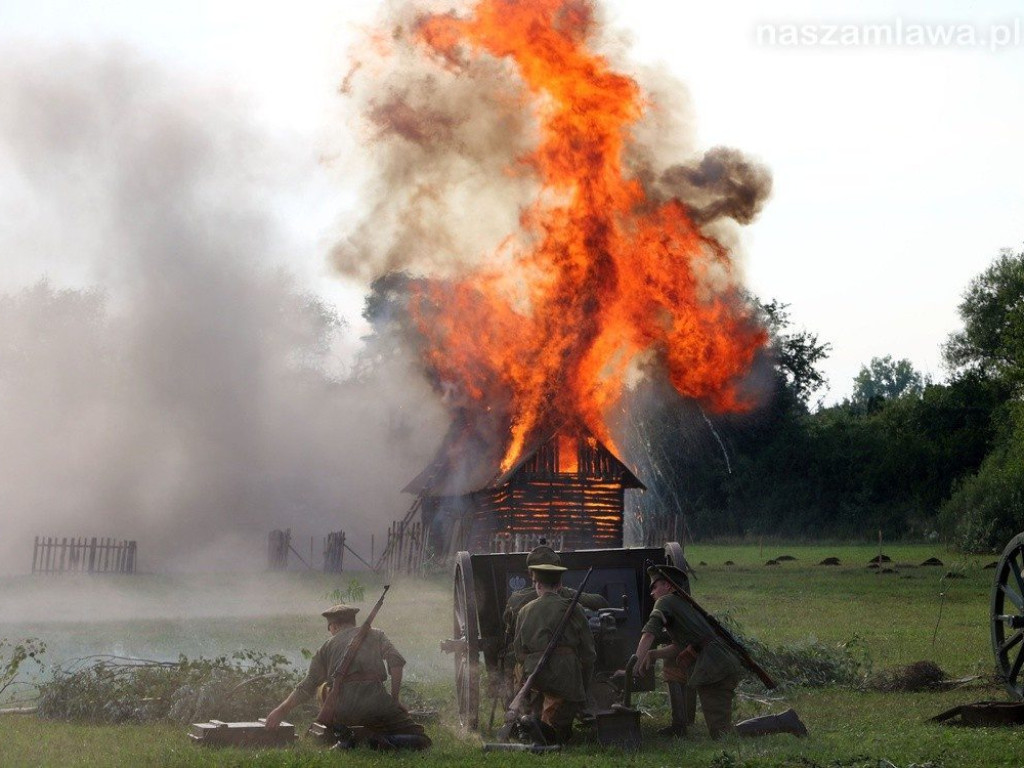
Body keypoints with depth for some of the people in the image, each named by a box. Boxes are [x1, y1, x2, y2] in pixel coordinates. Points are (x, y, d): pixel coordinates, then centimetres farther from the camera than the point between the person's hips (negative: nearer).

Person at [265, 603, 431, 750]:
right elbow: (396, 661, 4)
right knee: (420, 740, 13)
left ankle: (343, 736, 17)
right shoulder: (376, 635, 23)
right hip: (375, 700, -1)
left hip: (341, 709, 1)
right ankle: (387, 739, -17)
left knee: (323, 689, 37)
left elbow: (307, 686, 20)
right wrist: (395, 699, 9)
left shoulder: (328, 645, 23)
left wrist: (282, 710, 30)